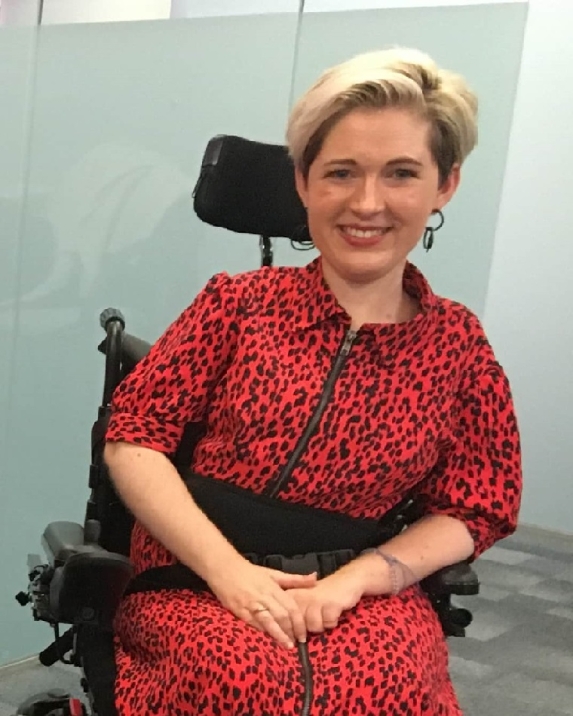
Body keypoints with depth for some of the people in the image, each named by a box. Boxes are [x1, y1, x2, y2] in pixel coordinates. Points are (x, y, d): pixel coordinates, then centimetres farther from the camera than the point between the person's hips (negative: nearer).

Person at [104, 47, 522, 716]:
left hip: (356, 593, 2)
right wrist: (228, 570, -16)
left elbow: (476, 509, 6)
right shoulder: (239, 301, 1)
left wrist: (352, 581, -11)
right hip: (192, 574, -1)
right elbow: (133, 435, -2)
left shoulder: (458, 343, 4)